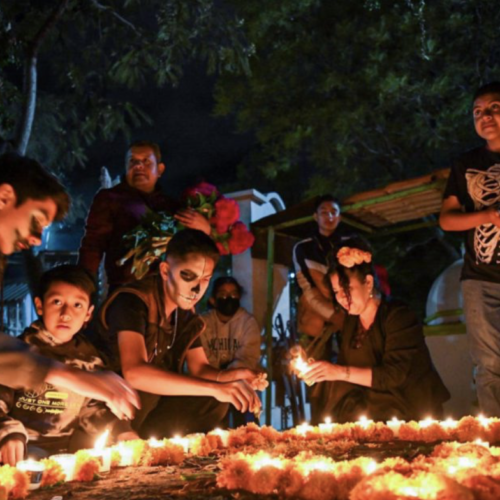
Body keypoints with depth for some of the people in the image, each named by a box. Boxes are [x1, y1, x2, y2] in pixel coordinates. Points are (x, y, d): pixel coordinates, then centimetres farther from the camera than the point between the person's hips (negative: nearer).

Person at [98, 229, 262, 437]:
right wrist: (215, 387, -42)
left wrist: (228, 377, -17)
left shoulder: (186, 315, 1)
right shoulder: (132, 301, -23)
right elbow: (134, 372, -38)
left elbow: (200, 369, 7)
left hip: (147, 413, 8)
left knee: (215, 403, -8)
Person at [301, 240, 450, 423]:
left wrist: (340, 372, -25)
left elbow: (394, 375, -20)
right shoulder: (350, 323, 9)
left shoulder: (398, 316, -11)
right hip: (374, 408, 5)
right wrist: (309, 369, -6)